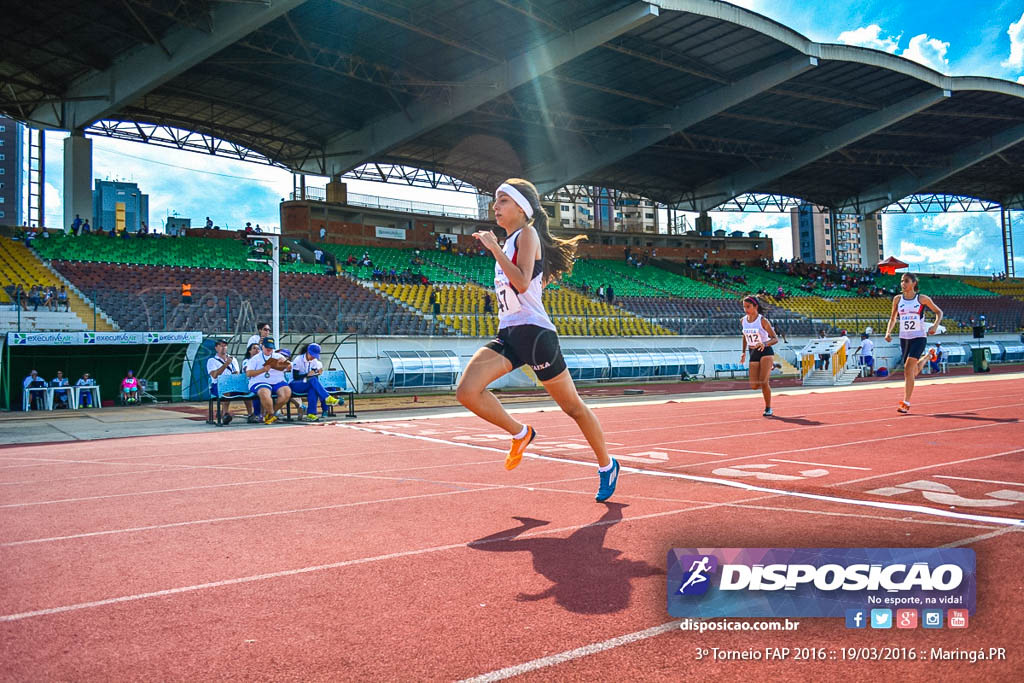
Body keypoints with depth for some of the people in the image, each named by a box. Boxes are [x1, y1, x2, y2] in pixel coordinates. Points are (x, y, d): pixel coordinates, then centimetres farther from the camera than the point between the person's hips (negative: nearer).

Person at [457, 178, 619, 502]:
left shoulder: (528, 234, -6)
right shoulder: (508, 242, 18)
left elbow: (522, 283, -21)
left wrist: (493, 247, -19)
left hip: (533, 332, -8)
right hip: (507, 334, 8)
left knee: (572, 406, 6)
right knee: (467, 391, -15)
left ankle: (607, 465, 26)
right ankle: (520, 433, 8)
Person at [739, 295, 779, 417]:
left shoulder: (763, 321, -13)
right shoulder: (743, 321, 3)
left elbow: (775, 339, -11)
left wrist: (764, 344, -30)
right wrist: (743, 352, 17)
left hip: (766, 352, -5)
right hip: (753, 354, 5)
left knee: (763, 383, -17)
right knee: (754, 386, -3)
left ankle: (768, 408, 5)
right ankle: (767, 377, 33)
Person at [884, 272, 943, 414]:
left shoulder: (922, 298, -4)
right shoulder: (897, 299, 4)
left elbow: (939, 312, 7)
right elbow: (892, 318, 14)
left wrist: (935, 325, -11)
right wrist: (888, 332, -2)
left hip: (919, 337, -5)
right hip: (904, 338, 5)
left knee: (908, 369, -19)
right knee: (914, 371, 17)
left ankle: (906, 403, -16)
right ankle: (928, 355, 53)